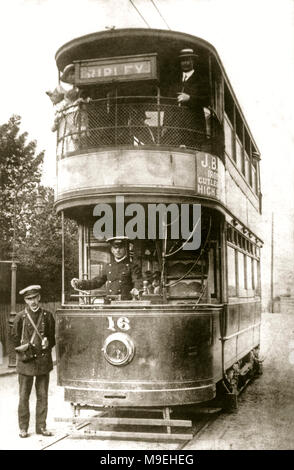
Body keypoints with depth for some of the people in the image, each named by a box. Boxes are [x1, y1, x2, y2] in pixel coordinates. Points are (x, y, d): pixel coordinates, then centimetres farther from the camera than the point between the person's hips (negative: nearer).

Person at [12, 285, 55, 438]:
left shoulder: (47, 316, 5)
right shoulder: (20, 317, 0)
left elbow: (52, 336, 13)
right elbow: (15, 338, 6)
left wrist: (48, 343, -7)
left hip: (44, 361, 2)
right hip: (26, 361, -2)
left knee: (42, 395, 7)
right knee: (24, 396, 3)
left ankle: (41, 426, 17)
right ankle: (23, 427, 15)